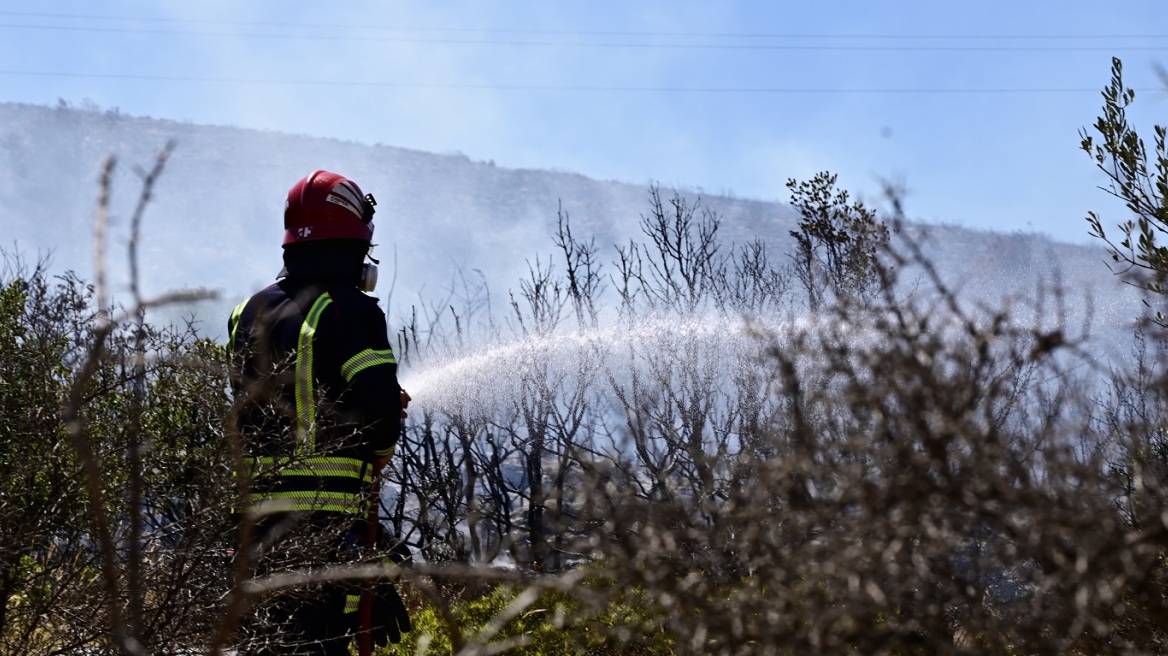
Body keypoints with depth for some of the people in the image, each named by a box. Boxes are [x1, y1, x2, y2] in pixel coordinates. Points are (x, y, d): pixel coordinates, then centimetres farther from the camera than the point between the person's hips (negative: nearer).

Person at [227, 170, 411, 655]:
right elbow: (380, 411, -16)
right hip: (331, 512, -7)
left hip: (258, 509, 7)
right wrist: (376, 451, 8)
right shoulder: (351, 311, -10)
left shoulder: (247, 314, 12)